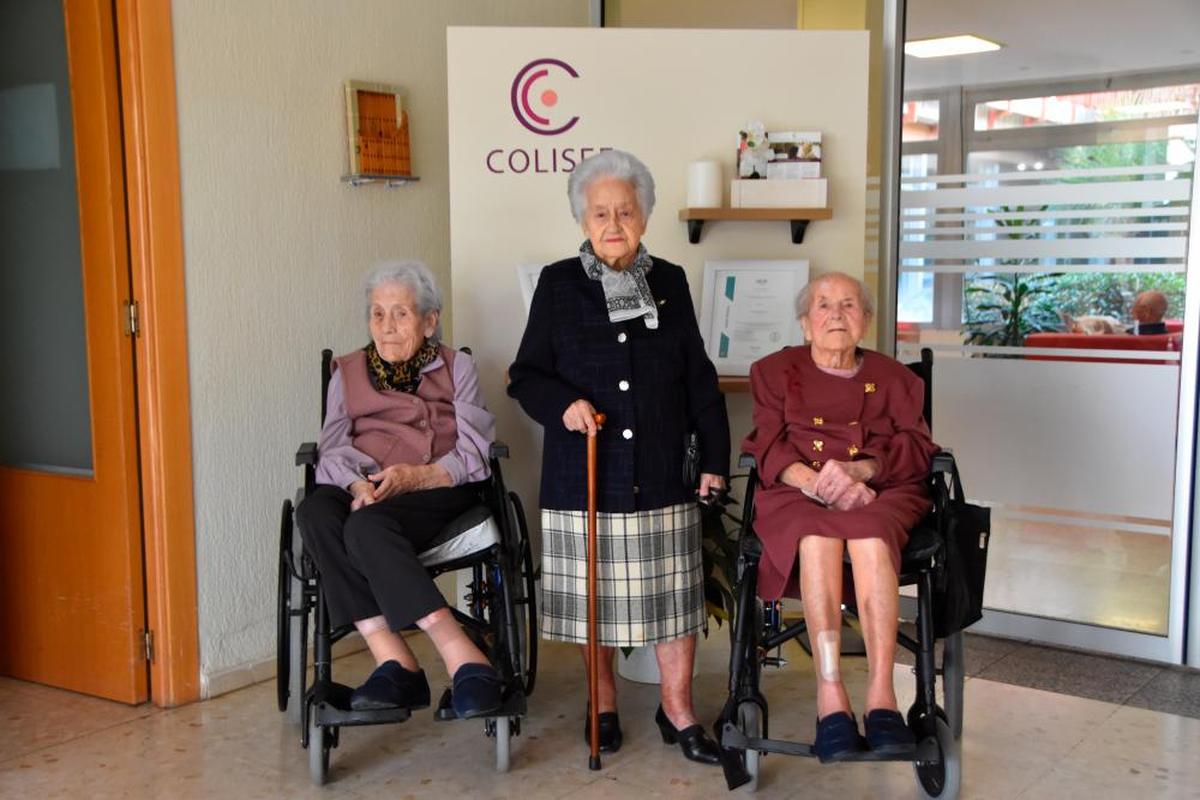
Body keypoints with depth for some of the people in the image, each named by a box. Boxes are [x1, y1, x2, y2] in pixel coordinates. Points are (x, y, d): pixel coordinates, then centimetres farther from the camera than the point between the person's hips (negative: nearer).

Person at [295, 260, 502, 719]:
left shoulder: (456, 368, 16)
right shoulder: (348, 372, 23)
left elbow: (475, 454, 2)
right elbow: (333, 449, 8)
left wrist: (416, 476, -17)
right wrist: (359, 484, -16)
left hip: (438, 492, -3)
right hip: (364, 494, 3)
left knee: (367, 526, -35)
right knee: (314, 513, -32)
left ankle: (397, 666, -38)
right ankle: (393, 659, -38)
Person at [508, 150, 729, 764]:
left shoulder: (670, 282, 7)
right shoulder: (558, 284, 1)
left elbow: (699, 380, 9)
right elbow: (526, 375, 3)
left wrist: (715, 457, 5)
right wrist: (563, 403, -18)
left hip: (661, 473, 1)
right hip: (584, 475, -1)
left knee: (671, 594, 5)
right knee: (595, 595, 9)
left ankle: (678, 710, 20)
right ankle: (604, 705, 29)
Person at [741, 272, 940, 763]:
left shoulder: (893, 377, 20)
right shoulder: (774, 372, 19)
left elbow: (917, 450, 7)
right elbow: (768, 450, 5)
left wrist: (858, 469, -14)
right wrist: (817, 482, -16)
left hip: (883, 493, 1)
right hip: (798, 494, 0)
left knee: (869, 536, -36)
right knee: (818, 536, -37)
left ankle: (881, 694, -43)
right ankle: (830, 697, -42)